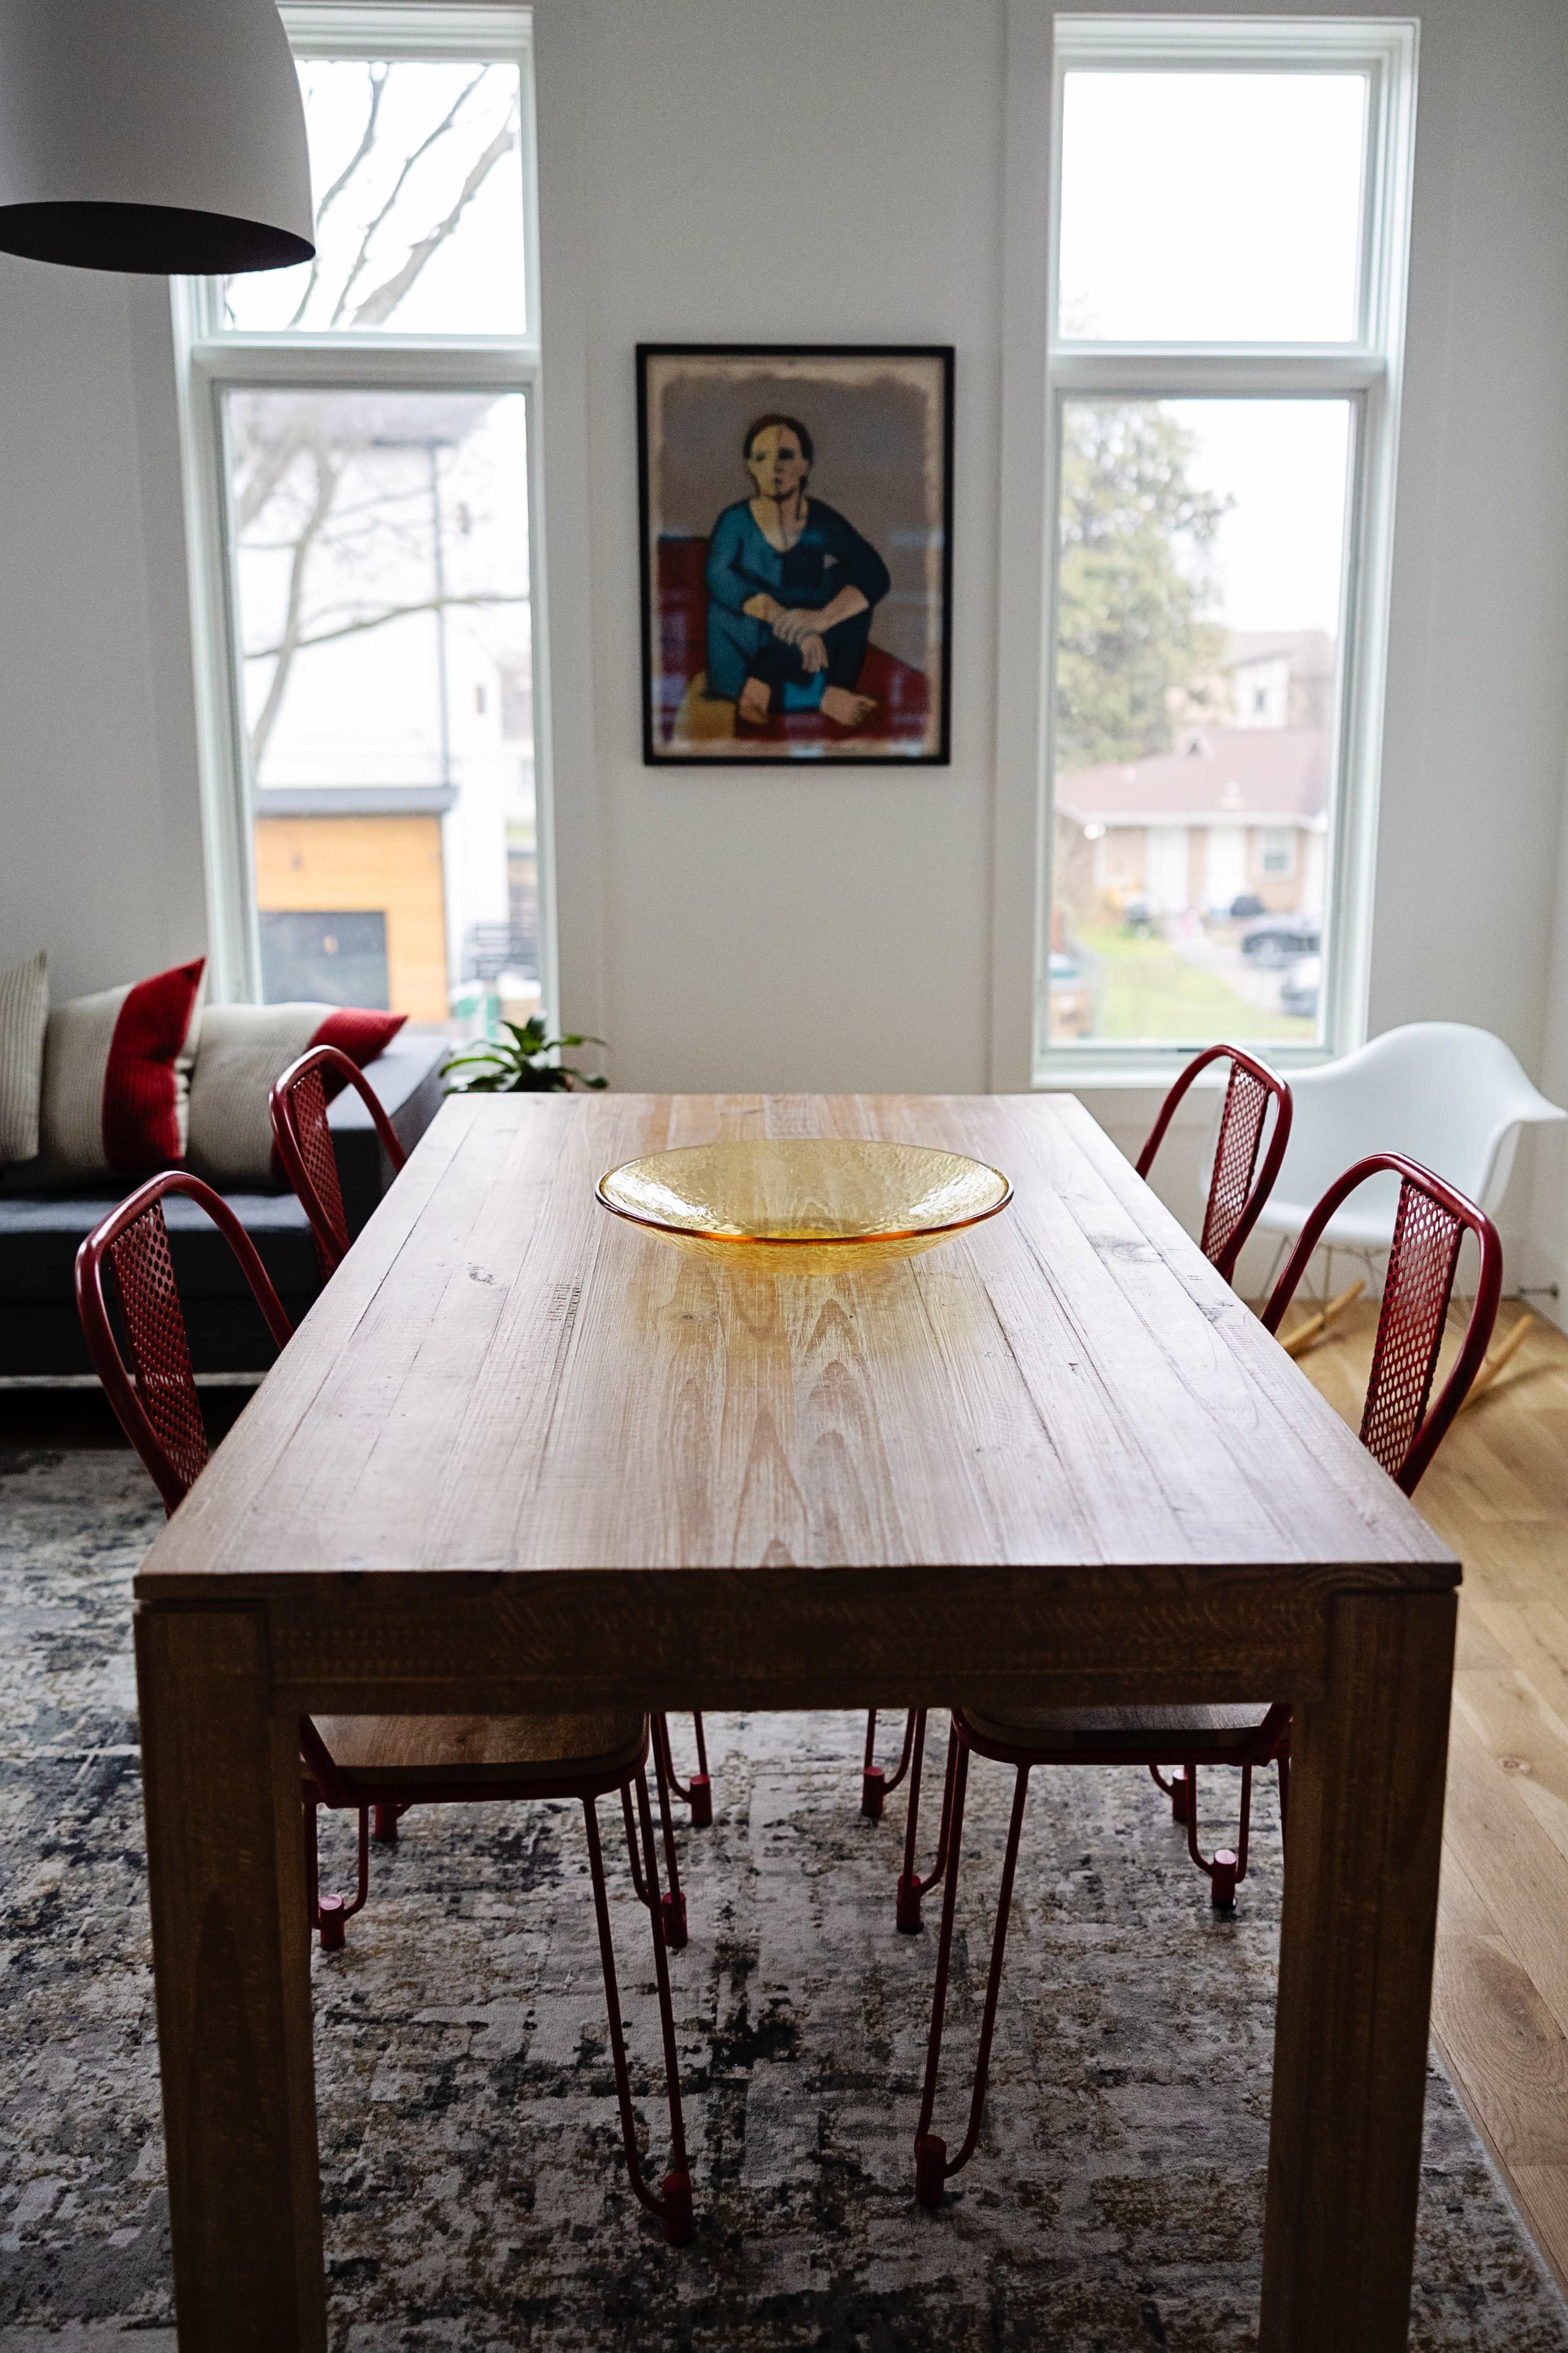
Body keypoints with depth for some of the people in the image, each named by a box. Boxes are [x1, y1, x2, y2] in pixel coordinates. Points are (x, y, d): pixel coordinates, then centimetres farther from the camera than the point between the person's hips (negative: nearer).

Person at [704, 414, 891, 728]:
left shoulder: (821, 520, -2)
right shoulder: (736, 521, -6)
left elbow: (876, 578, -13)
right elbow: (720, 578, -23)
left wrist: (823, 618, -33)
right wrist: (785, 619, -37)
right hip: (745, 660, -4)